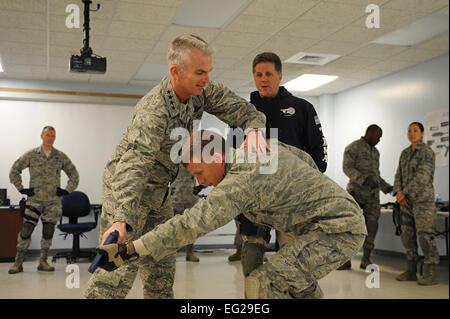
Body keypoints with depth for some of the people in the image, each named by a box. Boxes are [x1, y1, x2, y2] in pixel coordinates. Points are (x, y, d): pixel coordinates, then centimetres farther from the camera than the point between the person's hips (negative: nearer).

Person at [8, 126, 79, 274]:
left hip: (54, 201, 1)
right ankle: (18, 262, 5)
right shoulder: (31, 155, 3)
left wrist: (67, 190, 4)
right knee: (25, 230, -6)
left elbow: (74, 174, 14)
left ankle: (43, 262, 15)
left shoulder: (61, 157, 7)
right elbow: (14, 170, 8)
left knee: (48, 231, 3)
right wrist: (21, 189, 1)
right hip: (34, 199, -1)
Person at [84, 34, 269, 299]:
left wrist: (254, 128, -32)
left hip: (159, 188, 8)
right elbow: (134, 164, -43)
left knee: (162, 265, 14)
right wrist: (121, 220, -56)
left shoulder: (200, 91, -11)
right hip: (125, 186, -8)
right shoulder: (154, 111, -33)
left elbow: (237, 107, -7)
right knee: (121, 264, -13)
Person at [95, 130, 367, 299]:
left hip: (338, 229, -11)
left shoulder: (240, 181, -23)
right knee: (297, 281, 27)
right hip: (348, 217, 11)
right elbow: (307, 160, 20)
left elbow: (190, 224, -29)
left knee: (264, 285, -16)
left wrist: (130, 251, -28)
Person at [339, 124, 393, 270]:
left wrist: (388, 188, 16)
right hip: (356, 192, -6)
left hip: (372, 194, 6)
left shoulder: (375, 152, 21)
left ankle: (366, 260, 6)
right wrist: (364, 180, -24)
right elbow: (347, 168, -13)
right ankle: (346, 259, -3)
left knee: (371, 225, 0)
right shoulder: (353, 147, -2)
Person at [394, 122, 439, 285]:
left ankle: (430, 274, -3)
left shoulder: (427, 152, -6)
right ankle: (411, 271, 16)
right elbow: (399, 175, 12)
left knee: (425, 234, -8)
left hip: (423, 199, -7)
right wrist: (398, 192, -5)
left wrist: (405, 192, -16)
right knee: (407, 235, 7)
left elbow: (422, 176, -15)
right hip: (407, 201, 7)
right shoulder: (405, 153, 16)